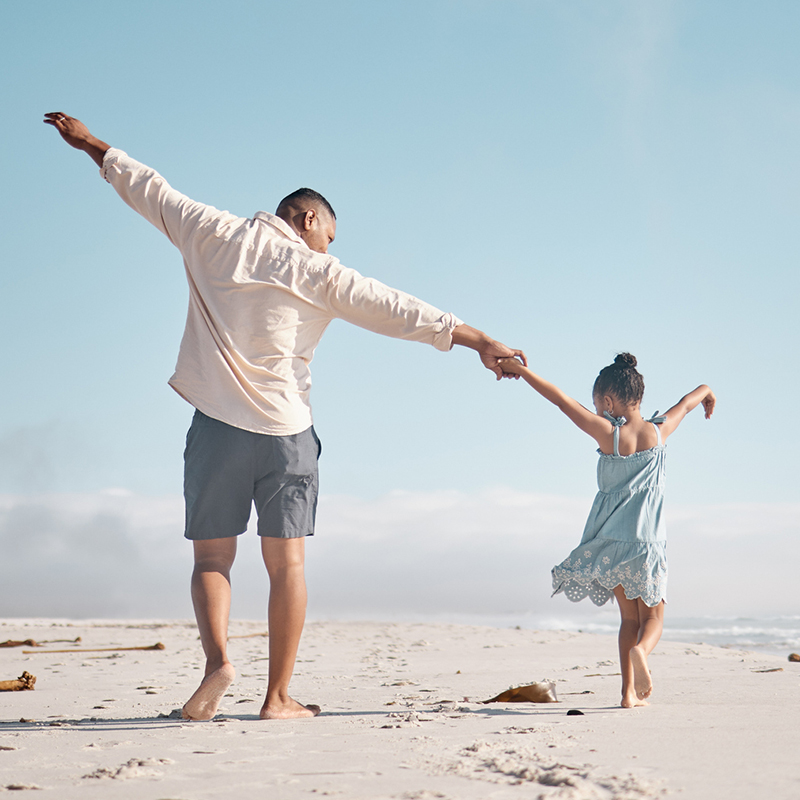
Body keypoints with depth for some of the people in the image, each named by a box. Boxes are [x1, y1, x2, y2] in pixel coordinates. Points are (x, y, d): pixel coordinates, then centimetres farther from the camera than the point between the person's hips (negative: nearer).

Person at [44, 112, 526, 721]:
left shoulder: (214, 234, 7)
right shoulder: (317, 272, 2)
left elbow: (150, 190, 18)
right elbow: (402, 312, 0)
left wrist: (92, 144, 33)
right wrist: (477, 340, 4)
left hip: (216, 422, 1)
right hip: (285, 428, -1)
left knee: (212, 556, 9)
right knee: (286, 563, 6)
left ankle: (218, 659, -14)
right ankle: (278, 697, 3)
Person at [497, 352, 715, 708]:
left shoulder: (608, 434, -10)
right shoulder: (659, 432, -3)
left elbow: (563, 401, -9)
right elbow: (685, 403, 19)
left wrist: (521, 370, -2)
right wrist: (704, 391, 41)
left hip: (611, 539, 0)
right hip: (648, 541, 0)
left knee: (628, 616, 14)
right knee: (652, 615, 9)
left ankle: (630, 691, 7)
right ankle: (640, 651, -25)